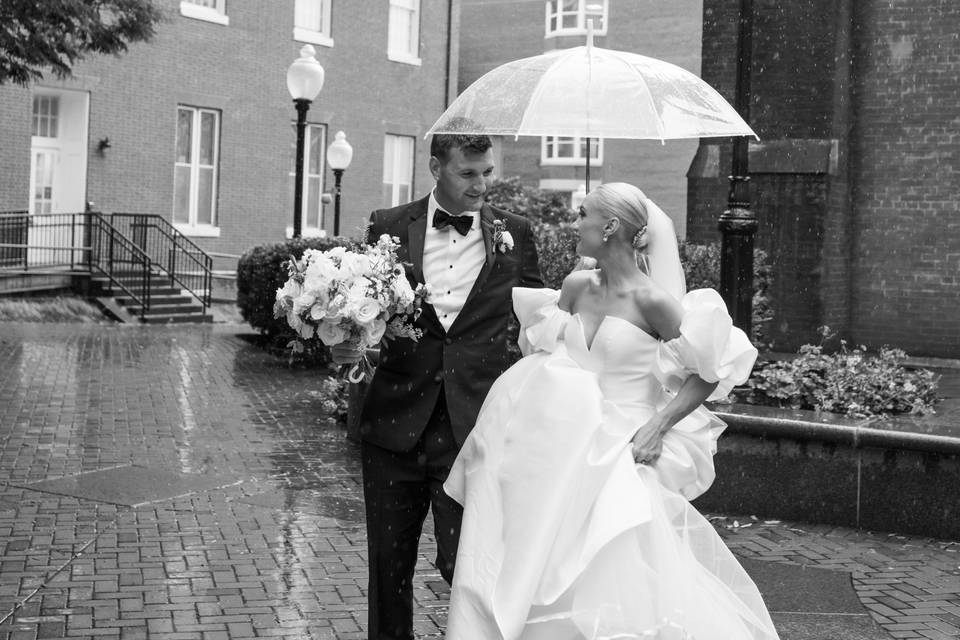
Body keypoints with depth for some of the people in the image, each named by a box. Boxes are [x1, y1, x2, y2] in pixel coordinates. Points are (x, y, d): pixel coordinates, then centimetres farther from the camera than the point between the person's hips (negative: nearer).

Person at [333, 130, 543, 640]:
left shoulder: (514, 233, 6)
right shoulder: (388, 227, 5)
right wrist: (346, 345, -9)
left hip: (474, 427, -1)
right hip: (395, 422, 1)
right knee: (389, 565, 12)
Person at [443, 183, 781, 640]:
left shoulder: (651, 301, -12)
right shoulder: (576, 287, 4)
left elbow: (709, 373, -7)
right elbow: (542, 352, 17)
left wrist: (659, 425, -15)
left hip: (626, 458, -5)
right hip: (570, 457, 5)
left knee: (615, 581, -8)